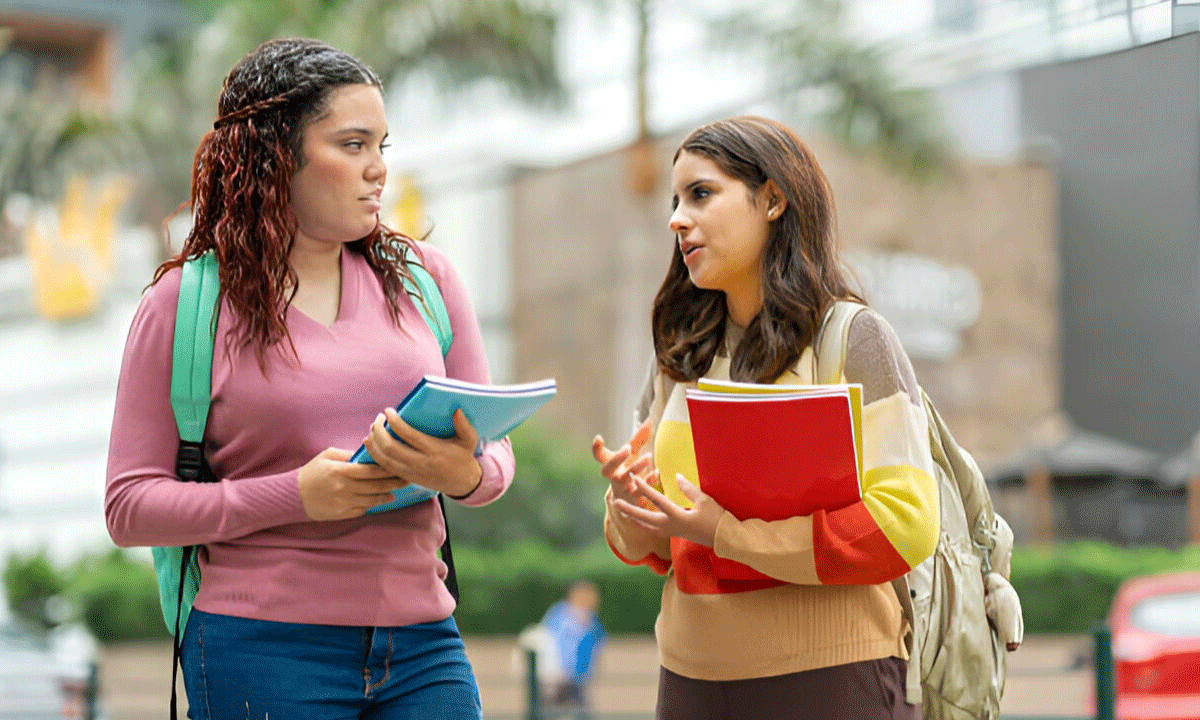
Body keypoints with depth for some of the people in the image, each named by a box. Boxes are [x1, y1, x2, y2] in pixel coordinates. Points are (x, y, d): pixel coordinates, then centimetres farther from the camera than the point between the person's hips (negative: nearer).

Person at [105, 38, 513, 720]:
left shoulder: (423, 275, 10)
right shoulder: (184, 303, 0)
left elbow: (496, 452, 12)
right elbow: (130, 505, -2)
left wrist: (466, 475, -13)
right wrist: (295, 496, -15)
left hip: (423, 641, 3)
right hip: (262, 648, -3)